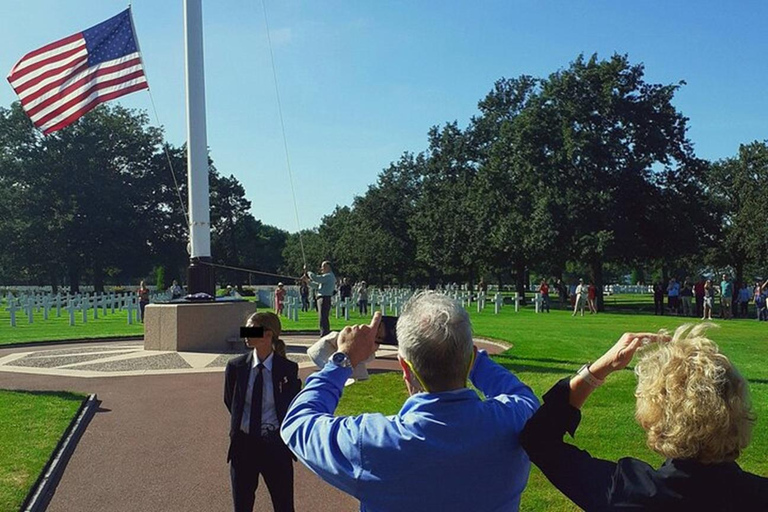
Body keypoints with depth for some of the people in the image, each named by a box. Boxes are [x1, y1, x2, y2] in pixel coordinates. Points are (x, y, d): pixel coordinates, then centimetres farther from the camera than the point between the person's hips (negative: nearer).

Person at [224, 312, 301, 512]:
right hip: (243, 444, 2)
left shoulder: (288, 369, -10)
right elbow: (230, 402, 10)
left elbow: (293, 405, 4)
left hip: (275, 445, -2)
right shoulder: (235, 367, -5)